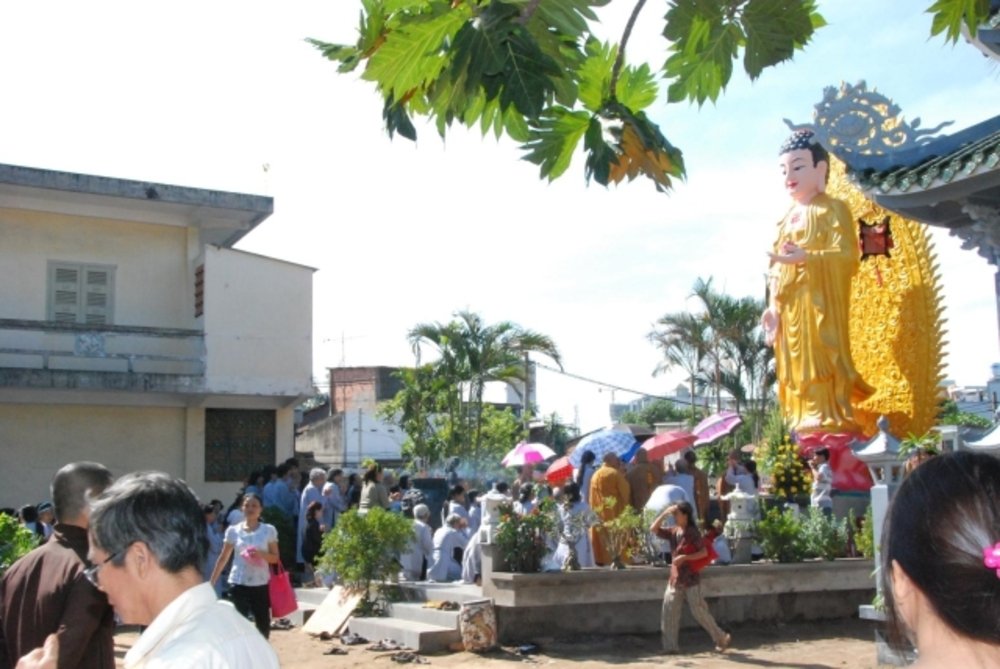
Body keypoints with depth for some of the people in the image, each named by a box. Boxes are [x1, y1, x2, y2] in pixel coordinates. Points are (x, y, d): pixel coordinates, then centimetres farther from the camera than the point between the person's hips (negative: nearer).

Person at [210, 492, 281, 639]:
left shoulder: (269, 530, 1)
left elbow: (275, 558, 2)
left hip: (261, 584, 1)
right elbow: (223, 558, 7)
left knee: (263, 625, 4)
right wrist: (212, 581, 5)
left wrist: (261, 554, -17)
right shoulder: (233, 530, 2)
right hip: (238, 583, 0)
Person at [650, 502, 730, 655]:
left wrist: (685, 557, -22)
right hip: (675, 579, 6)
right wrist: (664, 513, -6)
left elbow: (704, 552, -12)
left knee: (699, 611, -2)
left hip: (690, 579, -6)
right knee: (668, 612, 0)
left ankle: (721, 638, 14)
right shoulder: (673, 531, 7)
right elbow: (653, 529, 3)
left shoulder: (693, 532, -10)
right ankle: (670, 646, 5)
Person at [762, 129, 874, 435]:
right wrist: (772, 308, 9)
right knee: (795, 369, 8)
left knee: (819, 366, -11)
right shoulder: (786, 220, 20)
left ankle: (830, 423, -8)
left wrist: (805, 257, -32)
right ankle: (803, 426, 14)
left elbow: (847, 255, -17)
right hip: (789, 310, 8)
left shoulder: (832, 209, -3)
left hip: (819, 305, -8)